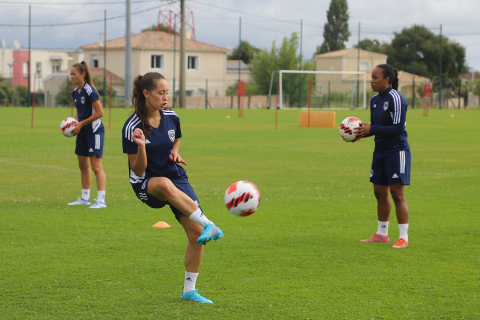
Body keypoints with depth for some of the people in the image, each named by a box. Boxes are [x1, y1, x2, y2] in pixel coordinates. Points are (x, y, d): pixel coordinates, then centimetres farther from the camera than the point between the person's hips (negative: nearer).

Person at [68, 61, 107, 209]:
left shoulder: (89, 91, -16)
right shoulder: (75, 92, 10)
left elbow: (100, 112, -18)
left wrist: (81, 124, -16)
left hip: (94, 131, -9)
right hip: (82, 132, 9)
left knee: (96, 166, -9)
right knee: (83, 165, 14)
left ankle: (101, 200, -9)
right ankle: (85, 198, 23)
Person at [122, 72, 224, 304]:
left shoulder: (171, 118, 0)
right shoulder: (132, 127, -14)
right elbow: (137, 171, -13)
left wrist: (175, 153, 1)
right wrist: (141, 147, -31)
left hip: (176, 178, 5)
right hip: (146, 184, -5)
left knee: (197, 234, -8)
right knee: (165, 184, -44)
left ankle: (189, 290, 7)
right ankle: (208, 224, -41)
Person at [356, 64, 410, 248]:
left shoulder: (395, 99, -15)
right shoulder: (375, 100, 11)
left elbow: (398, 128, -20)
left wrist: (372, 129, -23)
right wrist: (360, 132, 0)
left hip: (396, 150, -9)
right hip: (380, 151, 9)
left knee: (397, 193, -8)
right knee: (380, 192, 12)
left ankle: (404, 237, -3)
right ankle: (382, 234, 24)